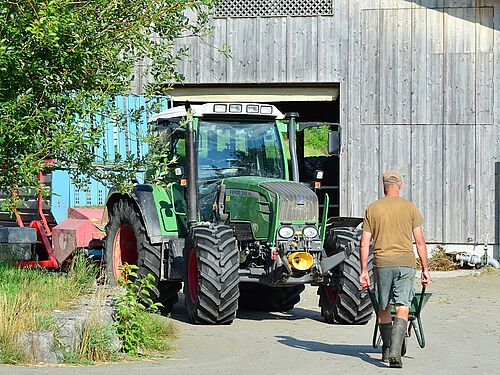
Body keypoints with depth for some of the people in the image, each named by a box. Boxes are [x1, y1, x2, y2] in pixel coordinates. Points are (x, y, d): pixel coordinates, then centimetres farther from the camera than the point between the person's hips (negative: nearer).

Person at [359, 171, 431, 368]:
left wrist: (364, 270, 7)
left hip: (382, 263, 1)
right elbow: (420, 241, 3)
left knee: (383, 308, 16)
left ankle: (387, 350, 23)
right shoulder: (410, 207, 4)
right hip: (405, 262, -1)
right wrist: (425, 269, 8)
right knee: (402, 308, -4)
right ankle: (395, 352, -19)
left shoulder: (372, 209, 6)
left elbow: (364, 243, 3)